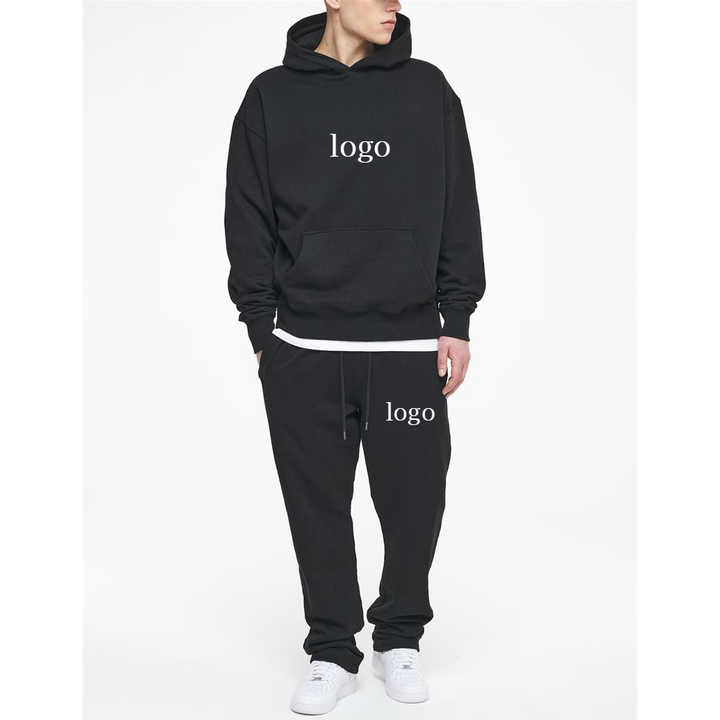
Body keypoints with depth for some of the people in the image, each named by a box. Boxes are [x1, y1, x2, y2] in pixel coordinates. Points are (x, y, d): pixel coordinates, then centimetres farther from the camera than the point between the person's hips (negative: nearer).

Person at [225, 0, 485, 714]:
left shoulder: (427, 90, 7)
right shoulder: (273, 96, 5)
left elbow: (459, 213, 8)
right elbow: (248, 221, 6)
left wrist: (457, 320, 2)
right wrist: (261, 329, 1)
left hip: (411, 346, 1)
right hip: (305, 349, 0)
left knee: (414, 502, 5)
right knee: (318, 507, 6)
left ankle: (399, 636, 28)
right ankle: (332, 651, 24)